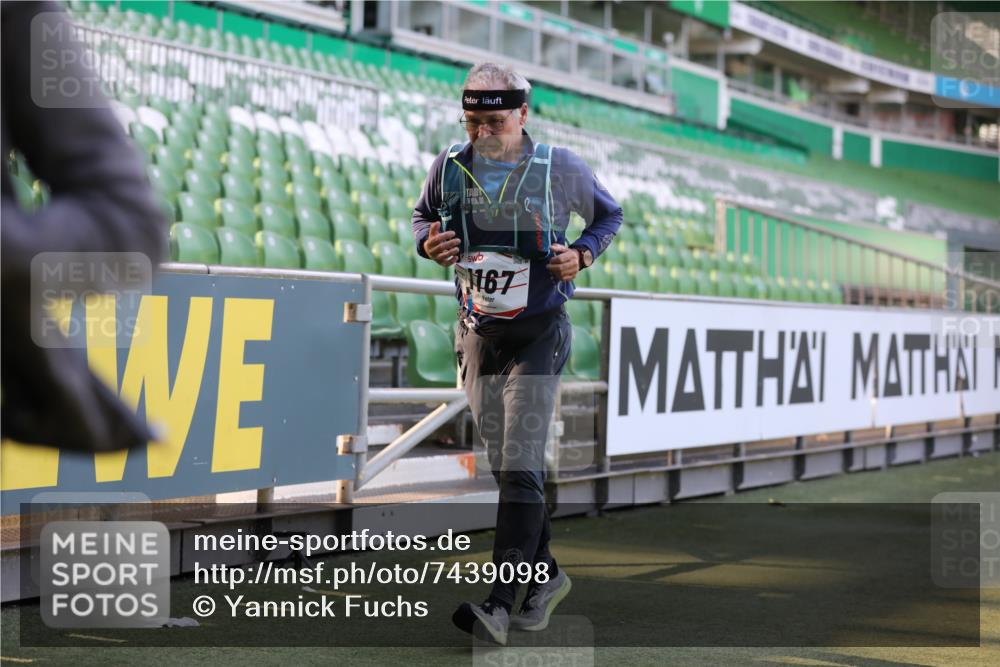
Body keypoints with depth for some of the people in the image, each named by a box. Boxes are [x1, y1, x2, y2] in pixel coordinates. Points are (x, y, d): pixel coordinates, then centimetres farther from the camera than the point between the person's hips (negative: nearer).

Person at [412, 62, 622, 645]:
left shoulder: (560, 169, -8)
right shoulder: (451, 166, -2)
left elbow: (609, 214, 9)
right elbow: (424, 214, 16)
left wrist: (582, 255, -11)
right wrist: (429, 243, -8)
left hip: (538, 335, -4)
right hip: (477, 334, 4)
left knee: (520, 469, -14)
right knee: (506, 469, 10)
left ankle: (499, 605, -19)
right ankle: (544, 575, 29)